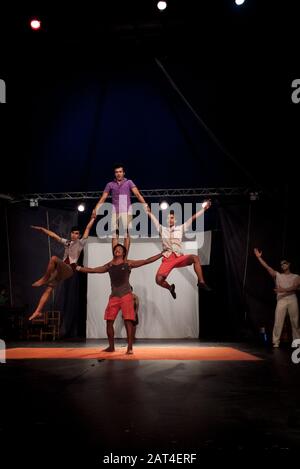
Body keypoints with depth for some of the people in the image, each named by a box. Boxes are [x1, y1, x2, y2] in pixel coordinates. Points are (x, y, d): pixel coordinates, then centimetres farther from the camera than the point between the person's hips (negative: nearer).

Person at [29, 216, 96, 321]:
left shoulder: (80, 243, 10)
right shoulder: (66, 242, 24)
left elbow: (88, 228, 10)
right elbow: (53, 235, 25)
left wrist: (92, 218, 11)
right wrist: (41, 229, 22)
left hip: (69, 269, -6)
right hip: (61, 270, 6)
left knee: (54, 258, -34)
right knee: (48, 289, -6)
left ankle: (44, 279, -23)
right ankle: (38, 311, -7)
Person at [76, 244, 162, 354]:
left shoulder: (128, 264, 4)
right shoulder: (109, 266, 13)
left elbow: (147, 261, 1)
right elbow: (92, 270, 19)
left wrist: (162, 254, -3)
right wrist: (78, 268, 17)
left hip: (126, 295, -4)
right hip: (114, 296, 4)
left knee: (128, 321, -10)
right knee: (109, 321, 3)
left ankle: (129, 347, -7)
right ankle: (111, 346, 16)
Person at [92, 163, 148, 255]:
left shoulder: (129, 182, 11)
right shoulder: (110, 184, 15)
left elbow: (137, 194, -2)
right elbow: (103, 198, 12)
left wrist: (145, 204, -16)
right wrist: (96, 209, 0)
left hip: (126, 211, -1)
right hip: (115, 212, 2)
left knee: (127, 234, -5)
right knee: (114, 234, -3)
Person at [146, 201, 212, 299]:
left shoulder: (180, 228, 16)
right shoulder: (162, 229, 16)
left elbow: (192, 218, 14)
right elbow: (152, 217, 15)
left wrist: (204, 208, 13)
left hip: (179, 257, 0)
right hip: (167, 259, 0)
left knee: (195, 257, -29)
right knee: (159, 280, -19)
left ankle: (201, 282, -18)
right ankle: (170, 287, 16)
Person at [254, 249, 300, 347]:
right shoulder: (278, 275, 17)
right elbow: (267, 267, 9)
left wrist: (284, 290, -22)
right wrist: (259, 257, 2)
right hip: (281, 300, 1)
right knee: (278, 321, -6)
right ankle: (276, 342, -5)